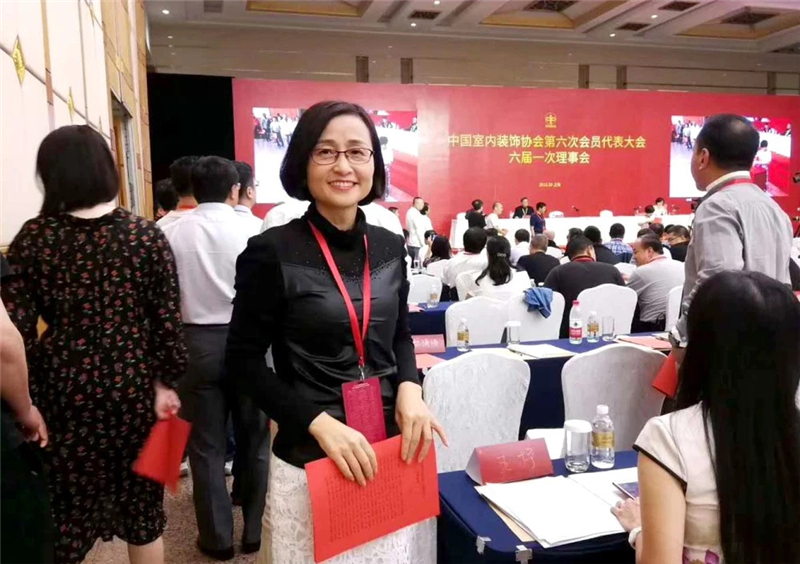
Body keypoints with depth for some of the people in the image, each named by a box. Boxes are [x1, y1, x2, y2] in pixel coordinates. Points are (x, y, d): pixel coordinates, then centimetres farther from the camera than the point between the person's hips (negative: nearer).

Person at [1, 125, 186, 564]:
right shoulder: (147, 235, -6)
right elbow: (168, 320, -6)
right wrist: (166, 383, 4)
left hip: (63, 388, 1)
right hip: (132, 387, 0)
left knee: (66, 508, 15)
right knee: (141, 505, 15)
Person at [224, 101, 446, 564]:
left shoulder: (390, 247, 2)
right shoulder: (272, 252, -12)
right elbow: (244, 360, -9)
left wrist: (410, 387, -7)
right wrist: (318, 422, -19)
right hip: (309, 459, -4)